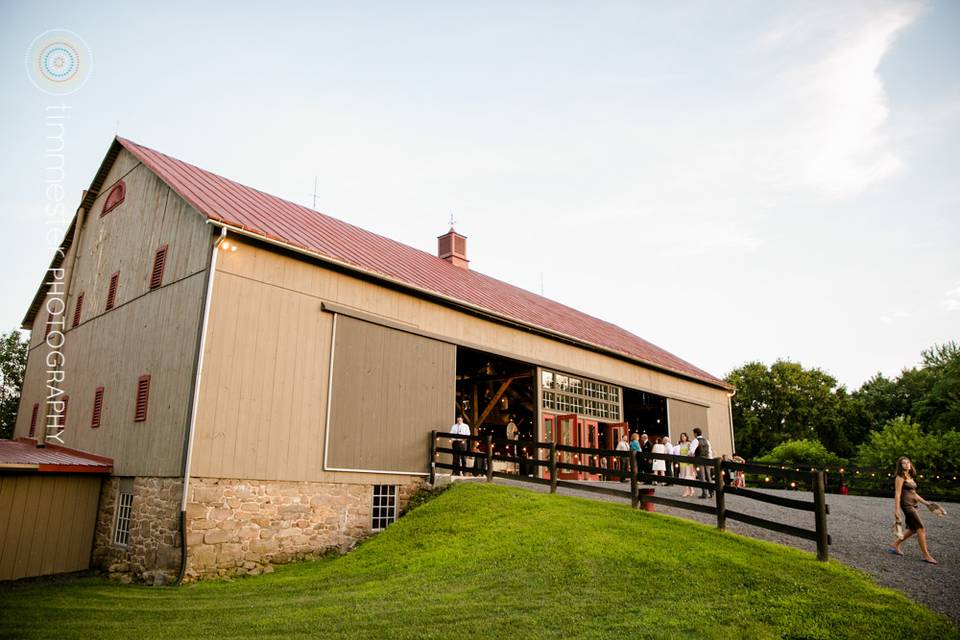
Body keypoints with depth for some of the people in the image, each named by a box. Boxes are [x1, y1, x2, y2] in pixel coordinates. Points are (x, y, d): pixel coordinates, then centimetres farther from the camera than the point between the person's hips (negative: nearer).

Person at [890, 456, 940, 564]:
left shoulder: (910, 477, 14)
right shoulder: (900, 477, -11)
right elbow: (897, 494, -14)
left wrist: (926, 503, 18)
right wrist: (896, 511, -18)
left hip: (913, 505, 9)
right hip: (907, 505, -9)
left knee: (913, 530, 13)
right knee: (921, 529, -7)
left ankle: (895, 546, 24)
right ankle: (926, 556, -1)